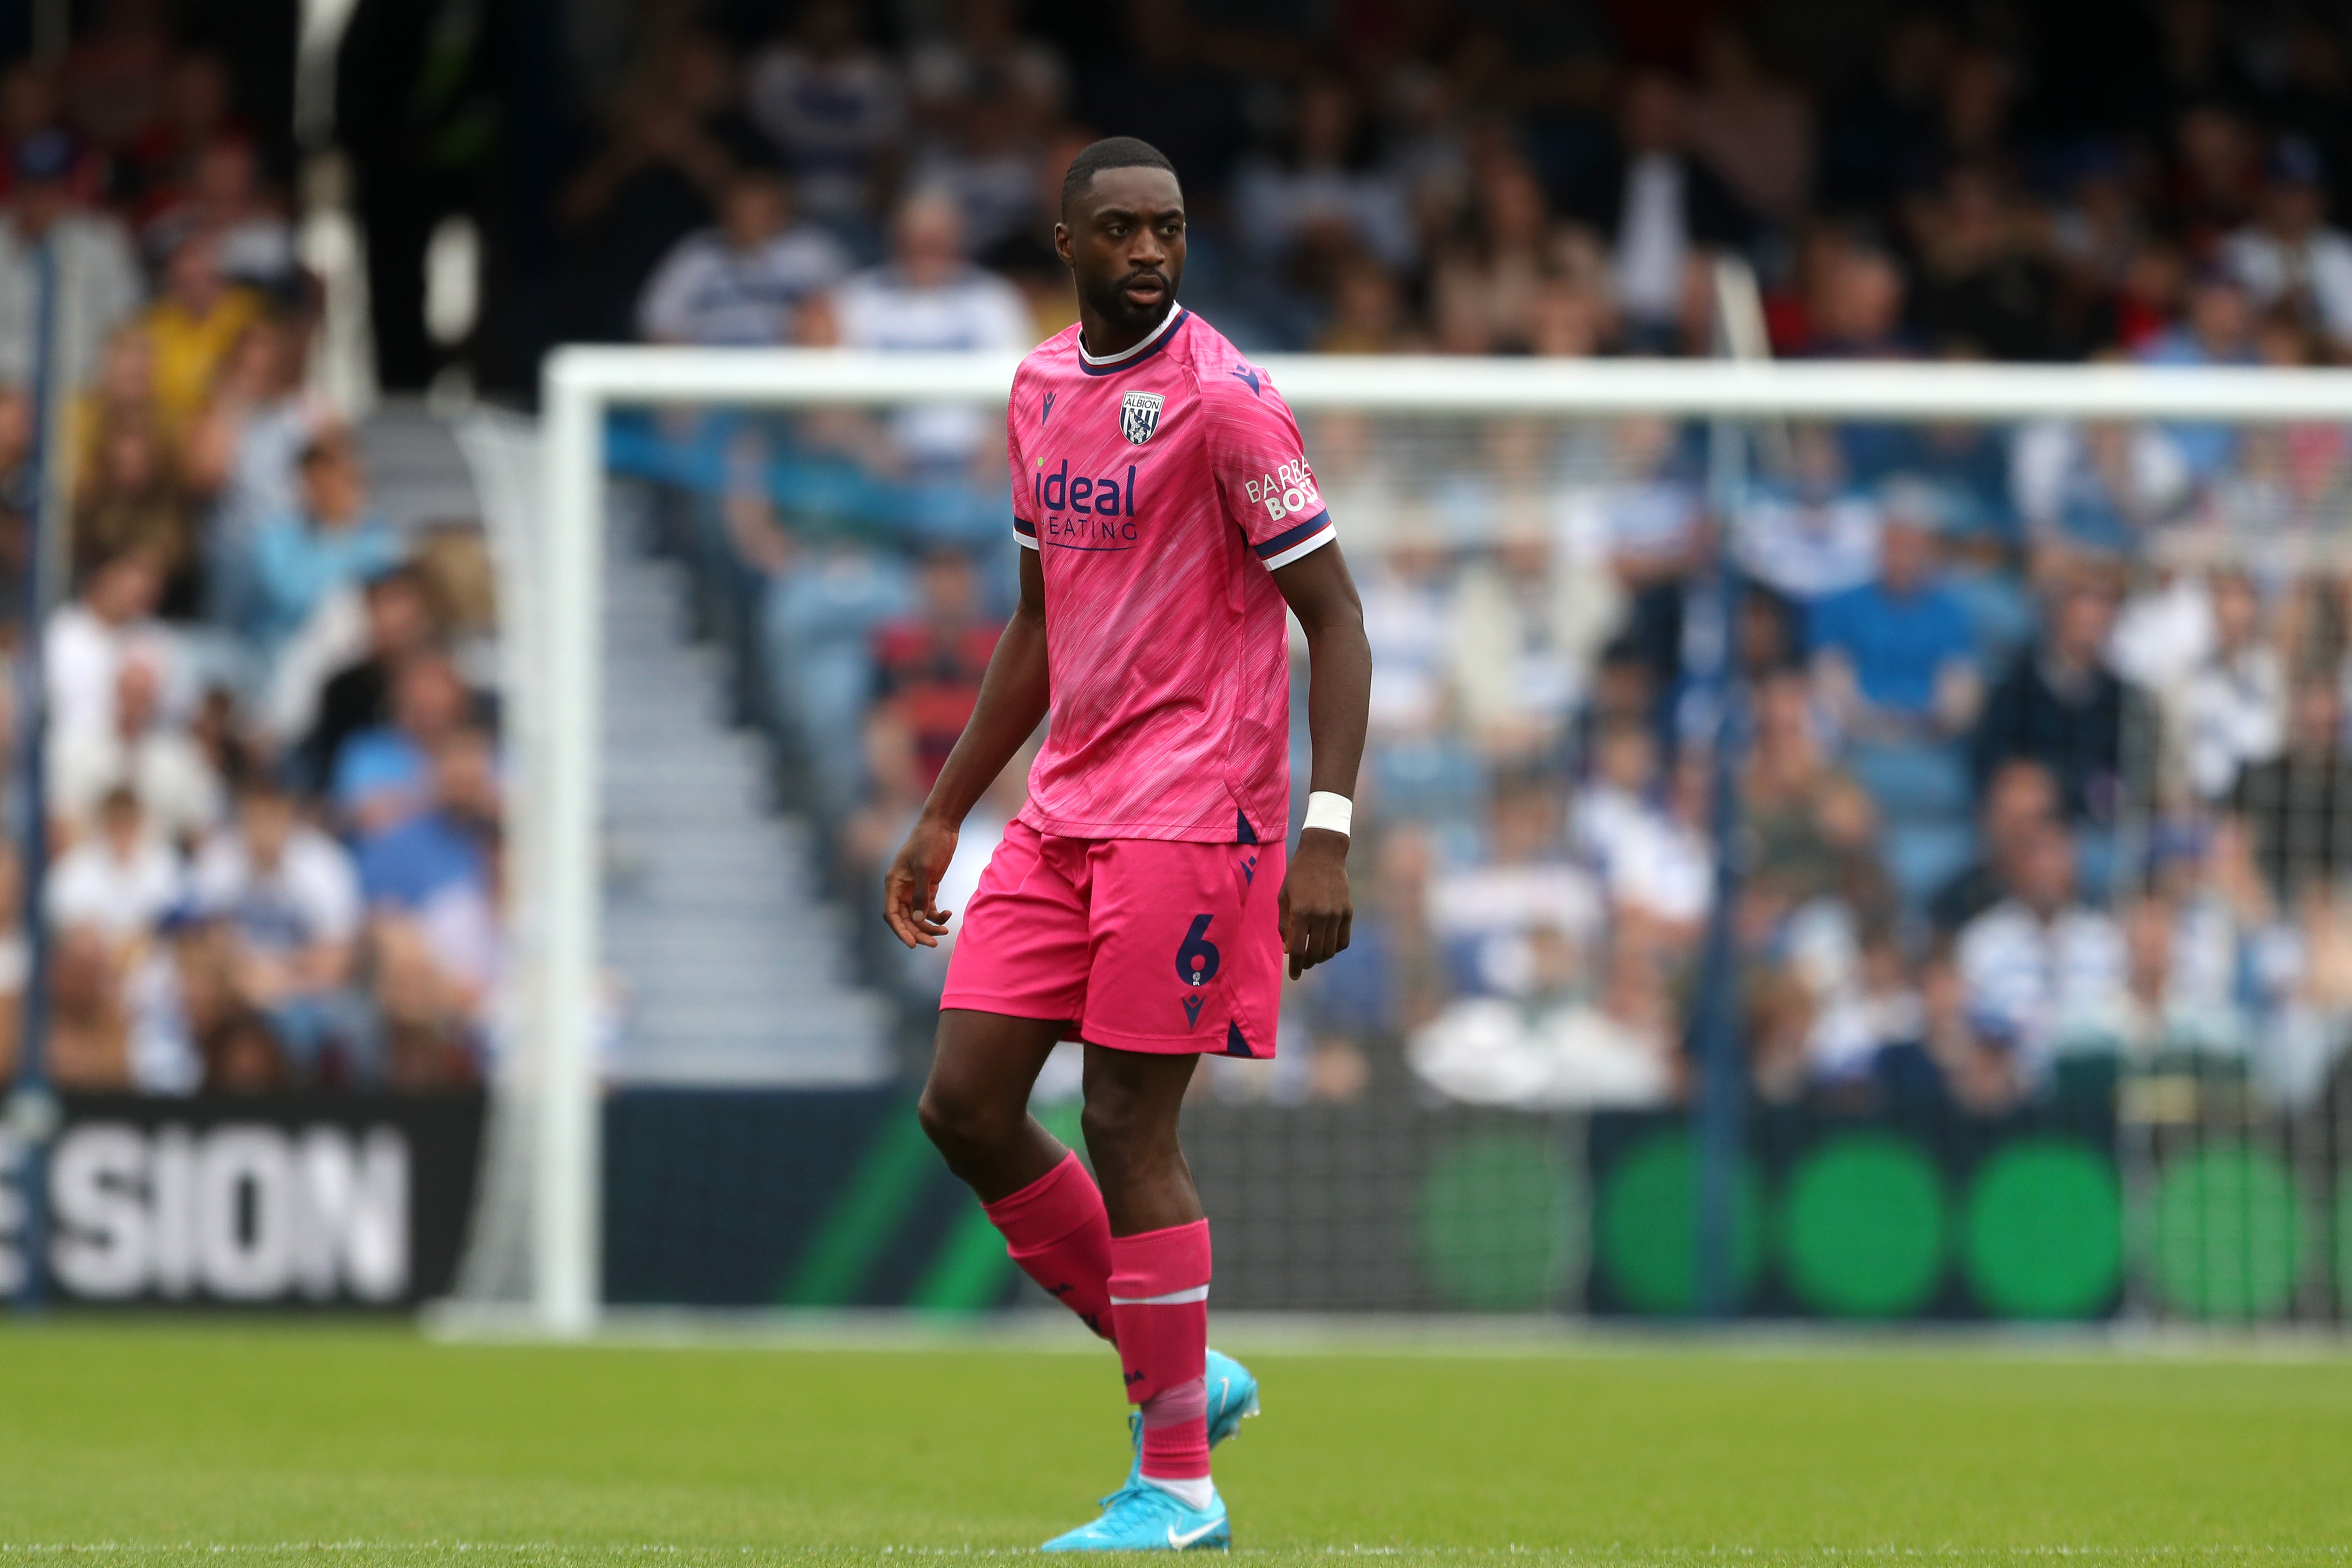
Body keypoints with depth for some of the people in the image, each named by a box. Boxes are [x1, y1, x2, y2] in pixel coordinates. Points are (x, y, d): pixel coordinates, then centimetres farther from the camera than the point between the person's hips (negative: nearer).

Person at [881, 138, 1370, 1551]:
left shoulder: (1224, 400, -11)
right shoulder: (1042, 390, 12)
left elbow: (1334, 619, -12)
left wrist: (1327, 837, -20)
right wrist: (944, 816, 21)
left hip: (1190, 808, -8)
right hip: (1065, 808, 8)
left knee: (1129, 1125, -7)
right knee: (966, 1105, 3)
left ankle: (1179, 1488, 2)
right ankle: (1182, 1375, 17)